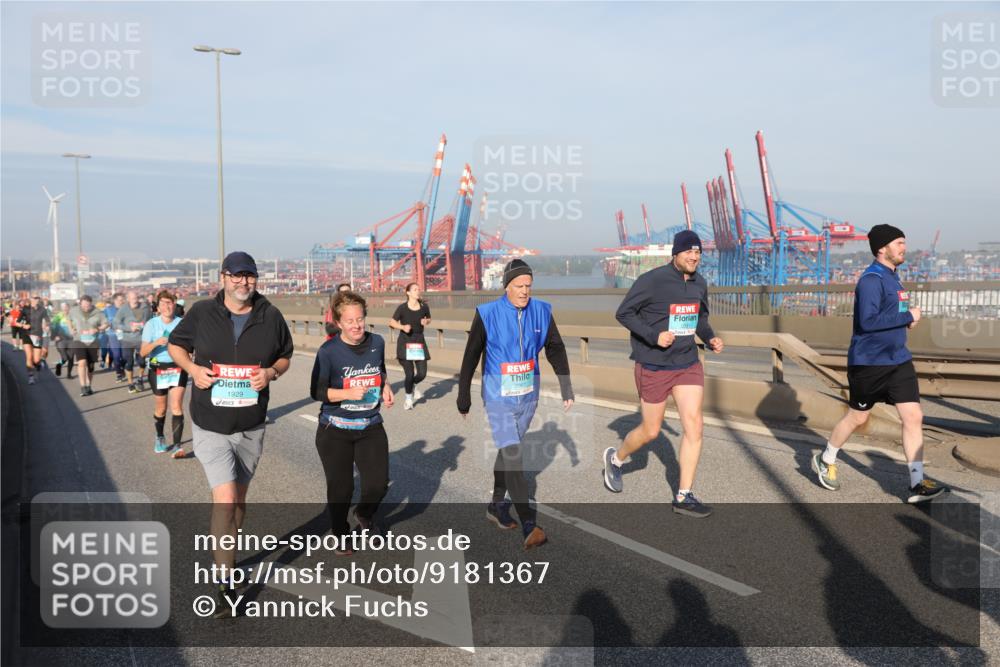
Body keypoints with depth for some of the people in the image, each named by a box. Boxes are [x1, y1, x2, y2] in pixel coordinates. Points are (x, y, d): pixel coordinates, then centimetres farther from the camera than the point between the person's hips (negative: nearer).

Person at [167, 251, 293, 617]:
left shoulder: (271, 316, -3)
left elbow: (285, 356, 10)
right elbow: (175, 344, 8)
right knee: (225, 498, -12)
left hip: (251, 427, 3)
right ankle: (225, 580, 0)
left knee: (239, 498, 18)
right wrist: (193, 368, -11)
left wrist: (271, 372, -12)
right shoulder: (201, 313, -7)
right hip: (210, 426, -3)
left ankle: (227, 555, 41)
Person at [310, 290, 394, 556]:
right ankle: (341, 534, 33)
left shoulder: (377, 342, 0)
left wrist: (385, 387, 0)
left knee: (378, 484, -1)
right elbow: (317, 391, -12)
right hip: (335, 430, -3)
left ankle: (365, 515, 34)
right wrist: (349, 393, -24)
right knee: (341, 487, 5)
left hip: (371, 427, 3)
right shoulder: (329, 351, -14)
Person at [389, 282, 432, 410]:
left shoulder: (424, 307, -2)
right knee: (410, 373, -5)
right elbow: (392, 322, 0)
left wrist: (426, 322, -7)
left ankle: (412, 385, 35)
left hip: (419, 342, 3)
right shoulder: (402, 308, -10)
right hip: (405, 343, -3)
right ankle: (408, 398, 22)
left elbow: (429, 319, 16)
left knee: (422, 373, -2)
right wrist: (403, 327, -18)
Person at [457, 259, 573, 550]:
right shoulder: (487, 314, -11)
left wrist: (566, 387, 4)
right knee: (512, 456, -12)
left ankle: (497, 506, 36)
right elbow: (471, 356, -3)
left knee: (508, 450, 18)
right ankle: (529, 527, -14)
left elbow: (556, 350, 7)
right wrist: (464, 396, 1)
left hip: (528, 396, 4)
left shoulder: (541, 311, -2)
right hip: (498, 397, -4)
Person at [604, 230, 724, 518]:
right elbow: (623, 313, -11)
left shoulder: (699, 283, 3)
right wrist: (654, 336, -23)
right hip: (653, 366, -5)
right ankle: (615, 458, 38)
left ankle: (684, 497, 7)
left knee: (694, 426, -4)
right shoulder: (651, 280, -16)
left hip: (688, 364, 5)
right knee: (651, 431, 7)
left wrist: (709, 338, 0)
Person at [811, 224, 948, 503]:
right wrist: (908, 316, -20)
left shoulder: (892, 276, 12)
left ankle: (917, 485, 4)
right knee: (857, 417, 8)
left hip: (899, 360, 8)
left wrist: (907, 318, 4)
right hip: (869, 363, -8)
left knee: (914, 417, -1)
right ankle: (825, 461, 30)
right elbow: (868, 320, -28)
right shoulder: (871, 280, -17)